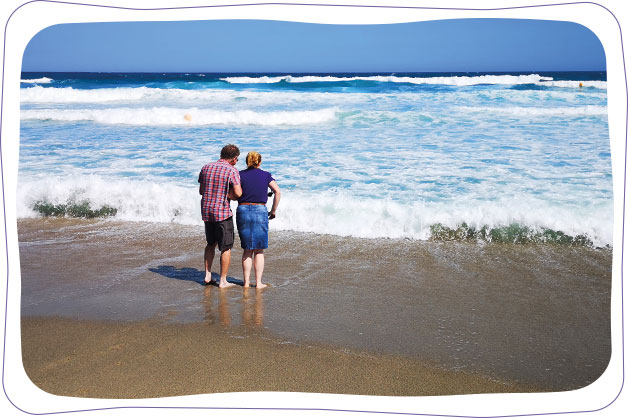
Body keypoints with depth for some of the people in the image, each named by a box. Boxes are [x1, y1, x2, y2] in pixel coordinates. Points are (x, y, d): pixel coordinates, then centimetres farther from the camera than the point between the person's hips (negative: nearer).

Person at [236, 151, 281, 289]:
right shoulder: (266, 175, 4)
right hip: (260, 211, -1)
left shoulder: (240, 175, 2)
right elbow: (278, 192, -4)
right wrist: (273, 211, 3)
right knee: (259, 250, 6)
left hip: (243, 211, 1)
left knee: (247, 250, 11)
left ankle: (246, 281, 11)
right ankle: (258, 282, 5)